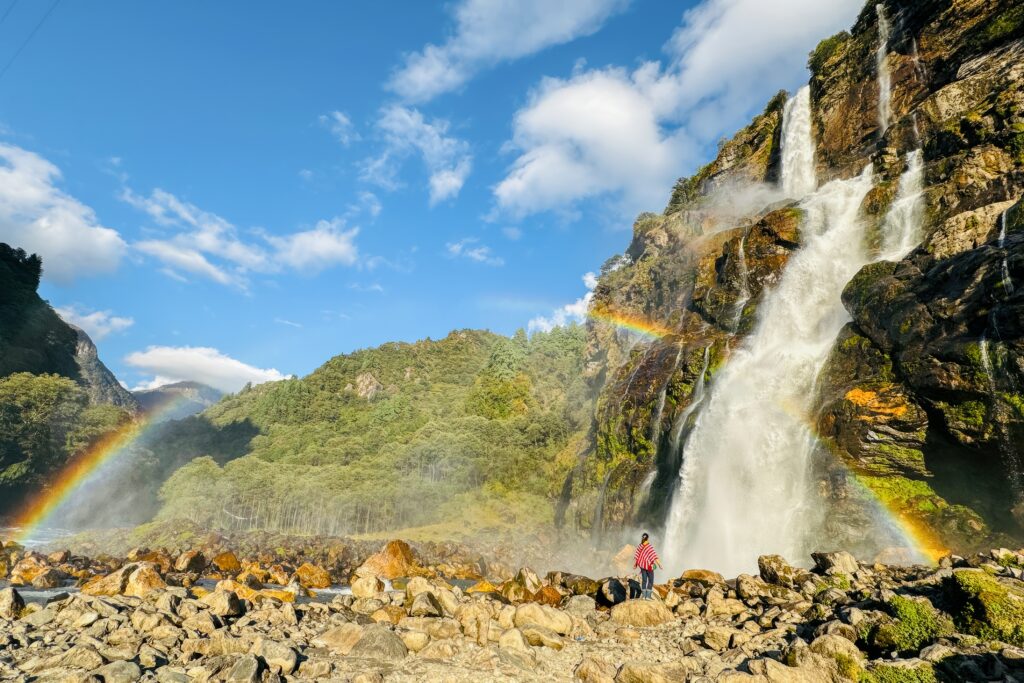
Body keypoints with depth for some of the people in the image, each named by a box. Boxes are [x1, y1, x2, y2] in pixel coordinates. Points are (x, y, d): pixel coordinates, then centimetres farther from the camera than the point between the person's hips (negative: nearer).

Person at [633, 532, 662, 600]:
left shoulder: (640, 546, 1)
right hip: (648, 565, -5)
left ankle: (644, 595, 12)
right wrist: (659, 563, -21)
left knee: (644, 580, 11)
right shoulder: (649, 546, -14)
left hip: (642, 564, 5)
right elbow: (654, 555, -21)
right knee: (651, 580, 5)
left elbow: (636, 555, 4)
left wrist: (635, 564, 15)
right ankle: (648, 595, 1)